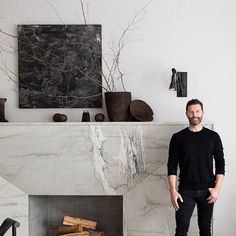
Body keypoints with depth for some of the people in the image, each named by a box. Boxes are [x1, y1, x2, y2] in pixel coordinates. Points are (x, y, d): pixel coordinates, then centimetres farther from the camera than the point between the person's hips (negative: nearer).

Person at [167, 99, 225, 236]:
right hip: (186, 191, -1)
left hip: (207, 190, 1)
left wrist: (217, 188, -7)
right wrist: (173, 191, -10)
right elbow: (172, 166, -2)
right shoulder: (178, 138, -1)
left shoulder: (213, 136, 2)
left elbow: (220, 164, 2)